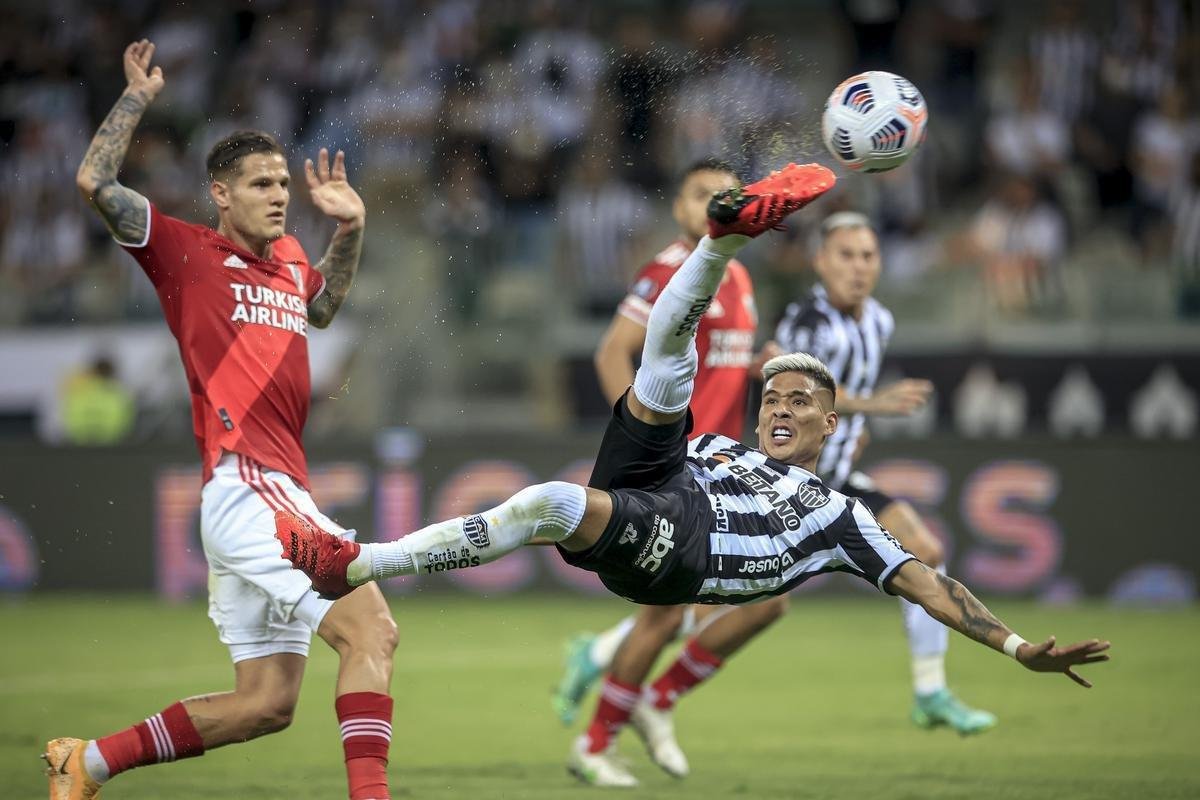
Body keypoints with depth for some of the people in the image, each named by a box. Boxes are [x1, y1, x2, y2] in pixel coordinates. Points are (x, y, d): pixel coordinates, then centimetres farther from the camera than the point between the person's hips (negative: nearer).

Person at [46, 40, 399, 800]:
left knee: (266, 703, 10)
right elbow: (97, 182, -9)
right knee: (371, 629, -22)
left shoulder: (289, 257, 20)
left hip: (279, 493, 9)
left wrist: (349, 229, 27)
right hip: (247, 485, -9)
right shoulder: (188, 252, 1)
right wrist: (138, 96, 0)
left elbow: (322, 307, 42)